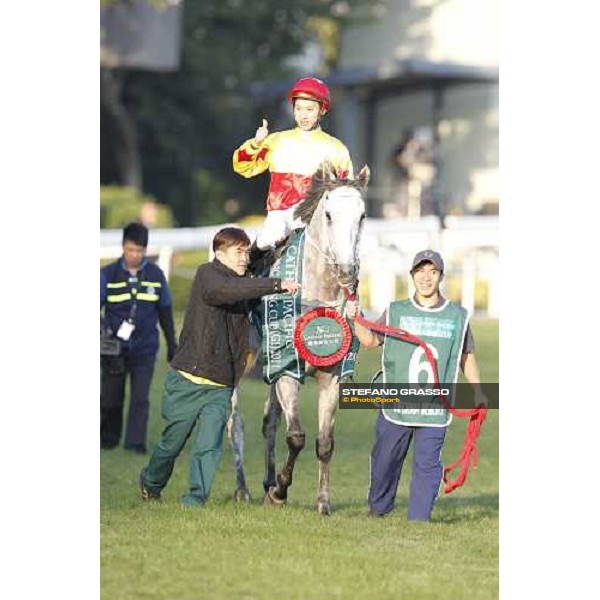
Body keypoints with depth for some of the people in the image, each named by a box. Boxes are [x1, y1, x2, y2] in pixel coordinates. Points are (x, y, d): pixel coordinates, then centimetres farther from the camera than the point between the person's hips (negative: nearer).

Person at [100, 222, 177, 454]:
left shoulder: (155, 274, 3)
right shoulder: (108, 274, -2)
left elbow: (165, 312, 12)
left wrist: (171, 344, 14)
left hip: (144, 348, 0)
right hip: (114, 347, 0)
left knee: (140, 398, -5)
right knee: (110, 397, 7)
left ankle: (136, 442, 0)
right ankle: (108, 439, 22)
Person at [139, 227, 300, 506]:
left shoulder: (242, 284, 12)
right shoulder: (207, 274, -8)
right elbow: (226, 290, -31)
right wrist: (276, 285, -37)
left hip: (221, 387, 4)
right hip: (188, 380, -4)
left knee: (208, 447, -10)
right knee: (172, 443, 11)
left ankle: (194, 502, -5)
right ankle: (150, 483, 35)